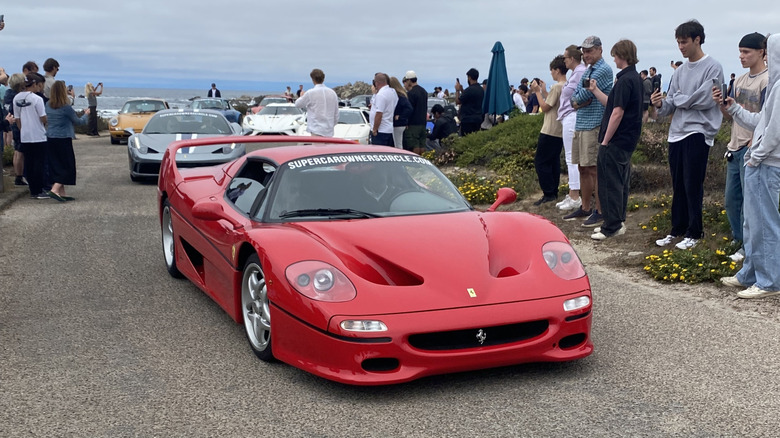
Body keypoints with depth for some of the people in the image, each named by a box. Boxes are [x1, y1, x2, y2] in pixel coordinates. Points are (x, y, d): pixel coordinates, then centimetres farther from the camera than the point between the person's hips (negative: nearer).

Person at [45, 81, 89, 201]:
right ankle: (55, 190, -12)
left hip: (50, 139, 7)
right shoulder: (66, 107, -13)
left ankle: (61, 193, 14)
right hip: (63, 139, -7)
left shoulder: (48, 105, 4)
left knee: (56, 166, 11)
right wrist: (86, 114, 19)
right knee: (68, 166, 1)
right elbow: (78, 121, -1)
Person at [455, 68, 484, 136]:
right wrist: (462, 90, 21)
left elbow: (458, 101, -10)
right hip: (478, 119, 9)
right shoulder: (481, 89, 11)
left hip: (468, 120, -9)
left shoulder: (469, 90, -18)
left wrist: (457, 90, 4)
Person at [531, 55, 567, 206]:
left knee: (540, 162, -4)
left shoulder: (556, 87, -17)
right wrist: (544, 91, 15)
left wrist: (537, 92, -5)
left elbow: (545, 107, -13)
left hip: (550, 131, -9)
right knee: (554, 162, 13)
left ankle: (548, 193, -6)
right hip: (560, 131, 9)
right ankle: (554, 192, 16)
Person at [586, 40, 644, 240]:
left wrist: (605, 141, -18)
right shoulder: (636, 79, 13)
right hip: (627, 140, 10)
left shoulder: (625, 80, -18)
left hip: (616, 141, -10)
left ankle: (612, 227, -1)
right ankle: (618, 223, 22)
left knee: (610, 183, -5)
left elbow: (617, 113, -22)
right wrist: (595, 90, 22)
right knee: (620, 182, 15)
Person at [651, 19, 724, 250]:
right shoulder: (679, 72, 14)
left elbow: (705, 100, -17)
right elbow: (671, 104, 12)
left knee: (693, 185, -4)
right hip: (676, 133, 7)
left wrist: (678, 98, -4)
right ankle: (677, 229, 20)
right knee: (678, 186, 11)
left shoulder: (713, 67, -6)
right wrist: (662, 104, -11)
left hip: (698, 133, -7)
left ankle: (694, 233, 6)